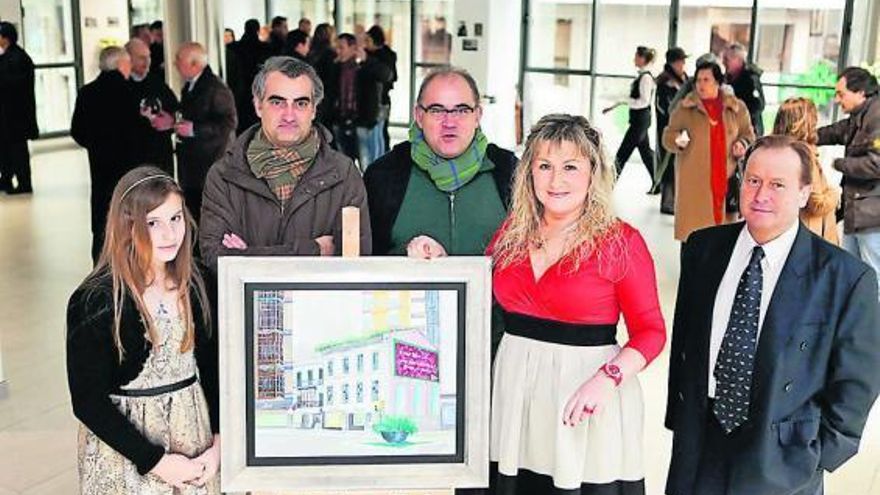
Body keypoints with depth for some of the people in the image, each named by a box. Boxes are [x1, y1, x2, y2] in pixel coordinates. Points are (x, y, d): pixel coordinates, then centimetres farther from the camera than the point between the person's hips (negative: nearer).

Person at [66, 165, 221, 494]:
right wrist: (157, 461, -16)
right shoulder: (94, 301, -17)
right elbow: (88, 401, -14)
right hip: (124, 449, -4)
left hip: (193, 431, 4)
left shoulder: (195, 284, -3)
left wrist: (219, 443, -7)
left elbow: (211, 366, 3)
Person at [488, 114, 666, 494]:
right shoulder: (513, 232, 5)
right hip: (515, 388, 4)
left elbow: (650, 331, -8)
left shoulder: (620, 242, -8)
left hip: (585, 397, -4)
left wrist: (607, 378, -22)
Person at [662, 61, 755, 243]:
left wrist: (742, 144, -5)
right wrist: (678, 140, -19)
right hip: (694, 180, -1)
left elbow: (748, 133, 17)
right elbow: (668, 137, 3)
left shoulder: (736, 107, 5)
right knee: (693, 234, -2)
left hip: (726, 178, 2)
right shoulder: (685, 107, 2)